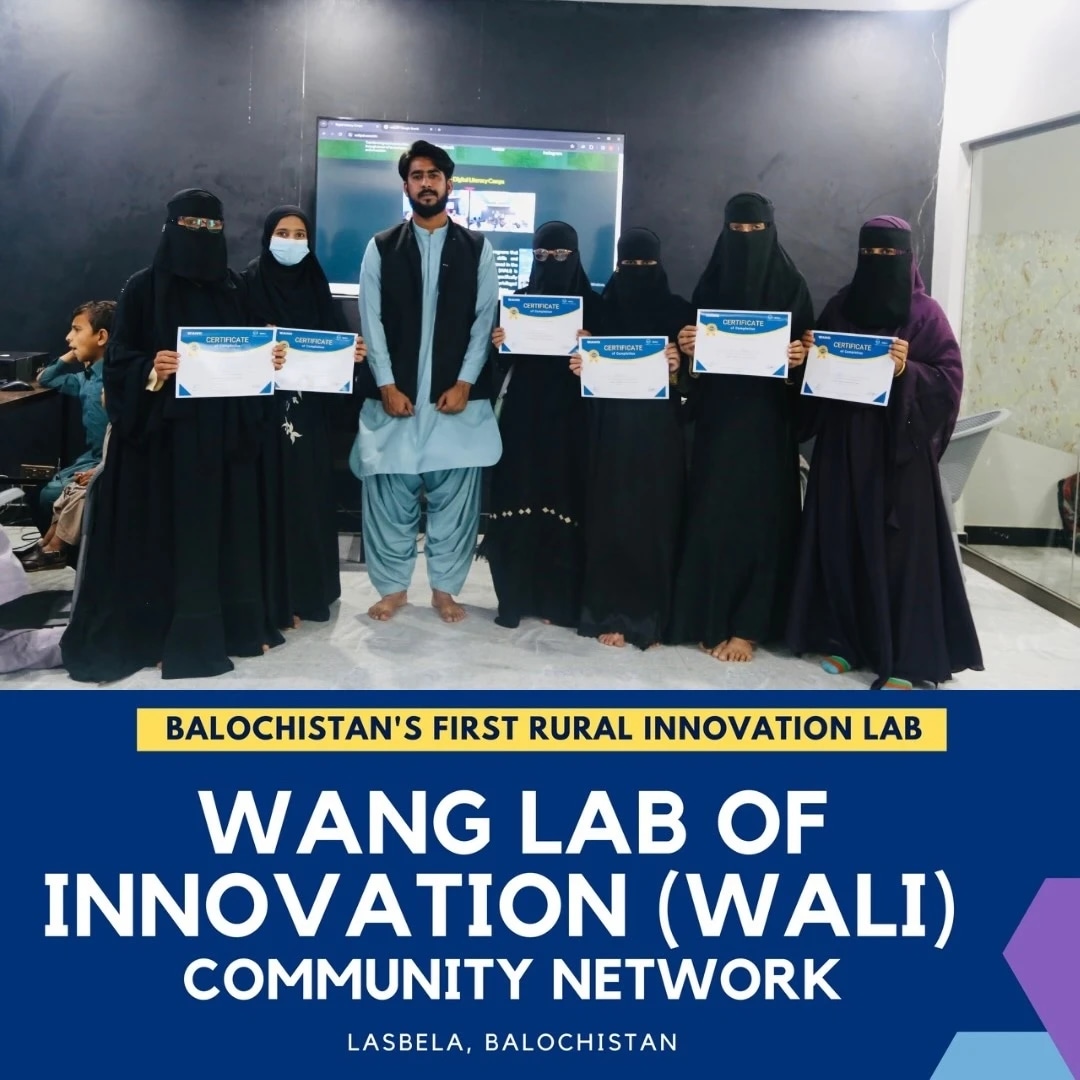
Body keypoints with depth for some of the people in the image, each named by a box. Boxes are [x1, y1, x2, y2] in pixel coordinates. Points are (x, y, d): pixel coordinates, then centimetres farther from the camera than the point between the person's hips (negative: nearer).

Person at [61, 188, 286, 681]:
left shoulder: (235, 287, 10)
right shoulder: (145, 287, -1)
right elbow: (119, 359, -3)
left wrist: (269, 360, -6)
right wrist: (152, 368, -22)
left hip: (226, 432, 4)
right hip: (165, 431, -4)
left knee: (227, 525, 8)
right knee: (165, 530, -1)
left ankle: (235, 623, 18)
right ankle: (162, 632, 8)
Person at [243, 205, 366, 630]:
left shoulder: (315, 283, 10)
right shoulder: (251, 282, -1)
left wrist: (351, 352, -10)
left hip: (308, 407, 4)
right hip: (264, 404, -4)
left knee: (307, 493, 6)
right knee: (271, 494, -3)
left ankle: (305, 590, 17)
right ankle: (271, 597, 6)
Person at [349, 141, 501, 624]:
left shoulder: (477, 249, 7)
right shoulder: (382, 248, 6)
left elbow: (484, 320, 2)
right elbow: (371, 321, 1)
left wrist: (465, 382, -8)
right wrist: (387, 385, -8)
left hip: (456, 393, 0)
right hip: (395, 393, 0)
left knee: (454, 493, 3)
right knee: (389, 493, 3)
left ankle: (444, 588, 15)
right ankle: (392, 587, 17)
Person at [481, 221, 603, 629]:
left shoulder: (592, 304, 4)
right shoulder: (520, 299, 8)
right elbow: (506, 357, 7)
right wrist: (498, 343, -14)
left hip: (569, 416, -1)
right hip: (523, 413, 2)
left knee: (563, 499, -1)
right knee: (518, 498, -1)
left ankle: (560, 600, 8)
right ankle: (515, 596, 7)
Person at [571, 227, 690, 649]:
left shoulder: (678, 312, 3)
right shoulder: (602, 309, 6)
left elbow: (686, 379, 2)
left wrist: (676, 369, -19)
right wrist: (580, 365, -14)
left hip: (658, 431, -1)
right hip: (610, 429, 1)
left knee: (653, 516, 2)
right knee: (610, 515, 3)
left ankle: (648, 616, 11)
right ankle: (610, 613, 11)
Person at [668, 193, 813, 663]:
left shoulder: (790, 285, 2)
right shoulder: (710, 283, 9)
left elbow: (805, 347, 2)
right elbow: (694, 344, 10)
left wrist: (798, 359, -20)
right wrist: (687, 346, -12)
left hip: (766, 419, -2)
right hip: (716, 417, 2)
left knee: (756, 514, -1)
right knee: (710, 513, 2)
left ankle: (746, 626, 5)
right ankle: (709, 618, 12)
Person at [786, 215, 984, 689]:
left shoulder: (925, 313, -2)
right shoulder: (840, 306, 10)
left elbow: (949, 378, -5)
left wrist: (906, 371, -21)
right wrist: (812, 355, -5)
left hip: (900, 444, -4)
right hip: (843, 442, 4)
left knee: (900, 545, -4)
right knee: (841, 539, 5)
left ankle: (904, 660, 3)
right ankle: (842, 639, 18)